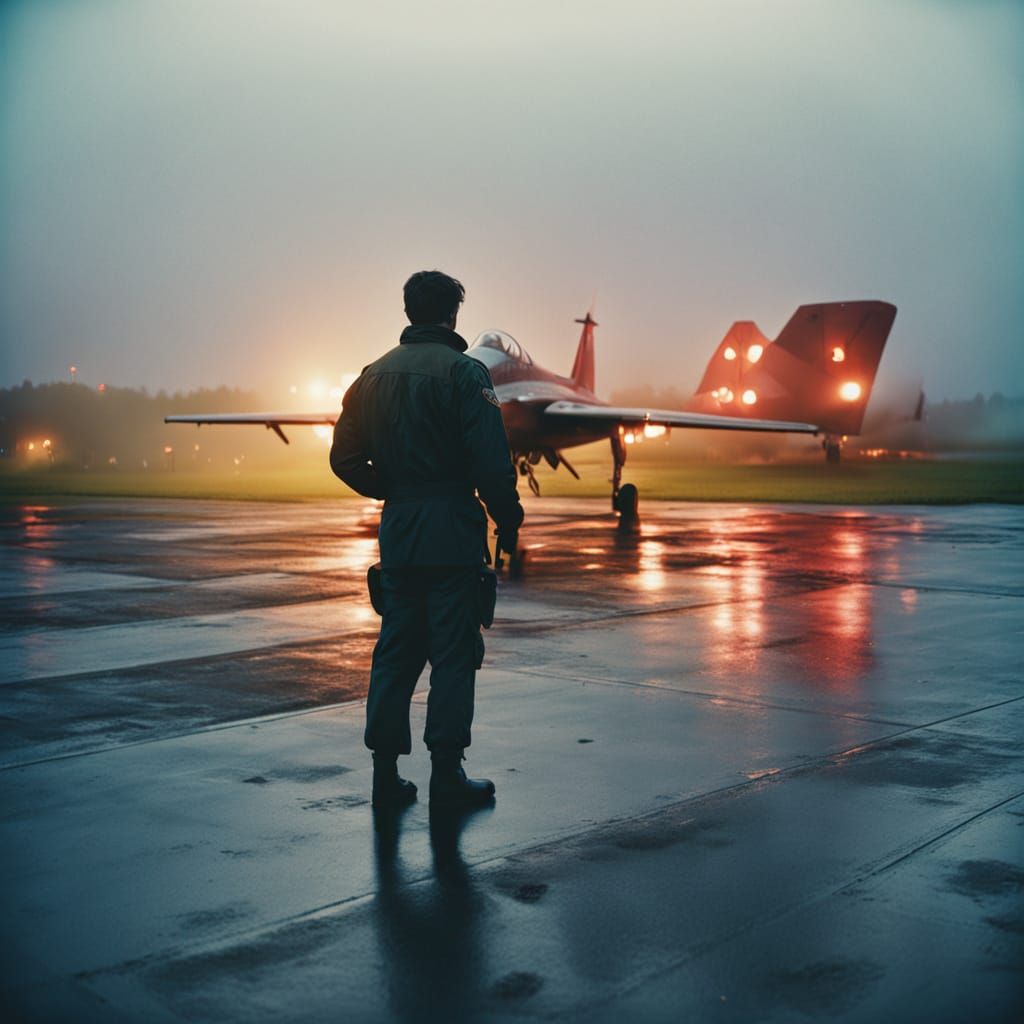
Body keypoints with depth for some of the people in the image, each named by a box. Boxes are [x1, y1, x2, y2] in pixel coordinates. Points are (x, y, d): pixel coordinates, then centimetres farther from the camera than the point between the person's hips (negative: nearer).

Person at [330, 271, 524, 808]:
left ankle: (385, 773, 14)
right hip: (452, 531, -6)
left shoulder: (374, 374, 11)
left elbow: (345, 458, 10)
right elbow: (492, 462, -16)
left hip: (397, 530, 6)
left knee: (395, 650, 12)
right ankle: (446, 773, 6)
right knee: (453, 653, 1)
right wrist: (508, 522, -5)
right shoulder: (463, 371, -9)